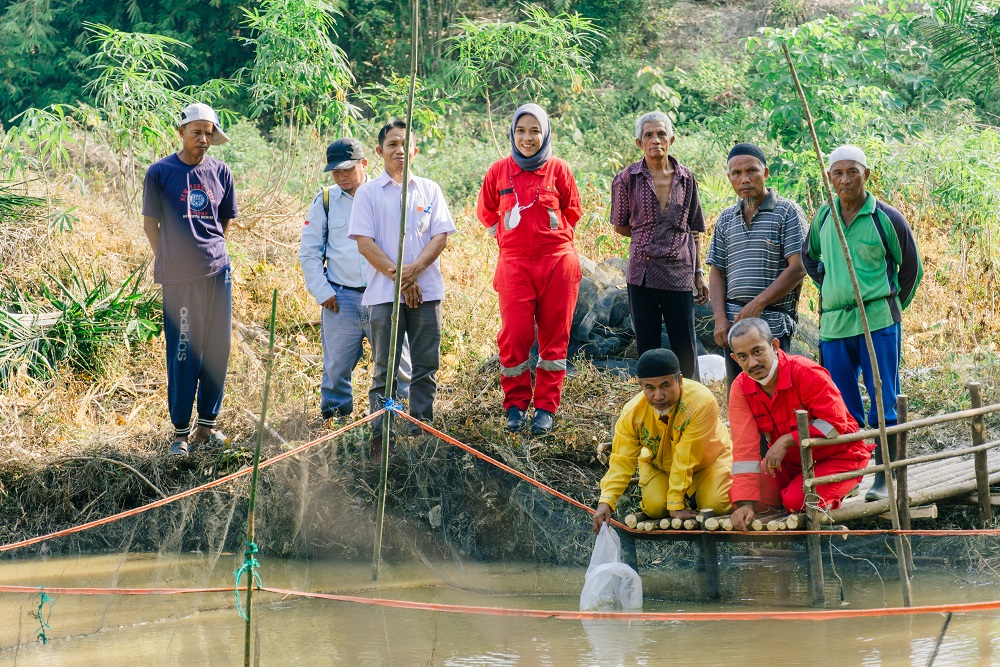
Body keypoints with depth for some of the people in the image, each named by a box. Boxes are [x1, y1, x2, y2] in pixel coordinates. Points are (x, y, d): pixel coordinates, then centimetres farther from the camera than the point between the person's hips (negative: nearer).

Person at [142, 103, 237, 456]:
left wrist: (212, 252, 14)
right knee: (183, 353, -2)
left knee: (217, 348, 6)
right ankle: (180, 430, 6)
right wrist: (168, 260, 3)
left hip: (218, 272, 4)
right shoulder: (160, 172, -2)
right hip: (179, 277, -4)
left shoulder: (220, 172, 8)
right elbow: (150, 222, 5)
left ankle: (207, 424, 17)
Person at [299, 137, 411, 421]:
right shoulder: (324, 201, 8)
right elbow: (309, 252, 11)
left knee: (397, 360, -1)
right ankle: (334, 415, 16)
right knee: (337, 365, 3)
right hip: (341, 298, 1)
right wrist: (322, 291, 2)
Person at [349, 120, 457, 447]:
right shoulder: (367, 193, 5)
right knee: (384, 369, 0)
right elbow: (364, 242, -3)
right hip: (383, 293, -2)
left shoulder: (430, 190, 10)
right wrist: (398, 276, -11)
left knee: (426, 366, 2)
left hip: (426, 291, 2)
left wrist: (414, 269, -14)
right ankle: (381, 437, 2)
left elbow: (441, 236, 2)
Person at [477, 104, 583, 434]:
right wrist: (509, 236, 11)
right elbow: (487, 213, 17)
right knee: (515, 335, -5)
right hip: (515, 264, 0)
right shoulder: (499, 171, 4)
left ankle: (546, 407, 10)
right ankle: (515, 405, 8)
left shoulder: (558, 169, 2)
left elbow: (572, 211, 13)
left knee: (554, 336, 3)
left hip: (557, 261, 0)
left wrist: (550, 235, 7)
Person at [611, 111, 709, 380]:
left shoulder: (686, 179, 6)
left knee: (686, 349, -1)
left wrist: (699, 274, 8)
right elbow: (619, 226, 11)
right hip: (642, 273, 0)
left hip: (679, 273, 1)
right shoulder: (628, 179, 1)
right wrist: (647, 236, 4)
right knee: (647, 348, 5)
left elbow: (694, 231, 10)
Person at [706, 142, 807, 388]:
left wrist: (758, 303, -14)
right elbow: (717, 274, 15)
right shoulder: (726, 219, 15)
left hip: (773, 324, -5)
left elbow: (798, 268, -9)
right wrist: (720, 320, 0)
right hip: (733, 323, 5)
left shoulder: (787, 212, -1)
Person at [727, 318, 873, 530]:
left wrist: (787, 440, -31)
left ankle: (831, 497, 4)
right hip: (790, 463, 6)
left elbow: (835, 424, -27)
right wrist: (745, 504, -23)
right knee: (735, 493, -13)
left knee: (797, 500, -30)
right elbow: (745, 448, -15)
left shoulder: (808, 373, -26)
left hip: (838, 456, -6)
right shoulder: (740, 389, -11)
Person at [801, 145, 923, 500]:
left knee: (883, 403, -2)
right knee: (842, 406, 9)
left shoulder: (886, 218, -4)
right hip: (833, 324, 4)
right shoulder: (823, 217, 8)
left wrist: (890, 307, 7)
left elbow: (912, 267, 6)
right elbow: (809, 257, 26)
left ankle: (884, 477, 3)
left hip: (878, 322, -4)